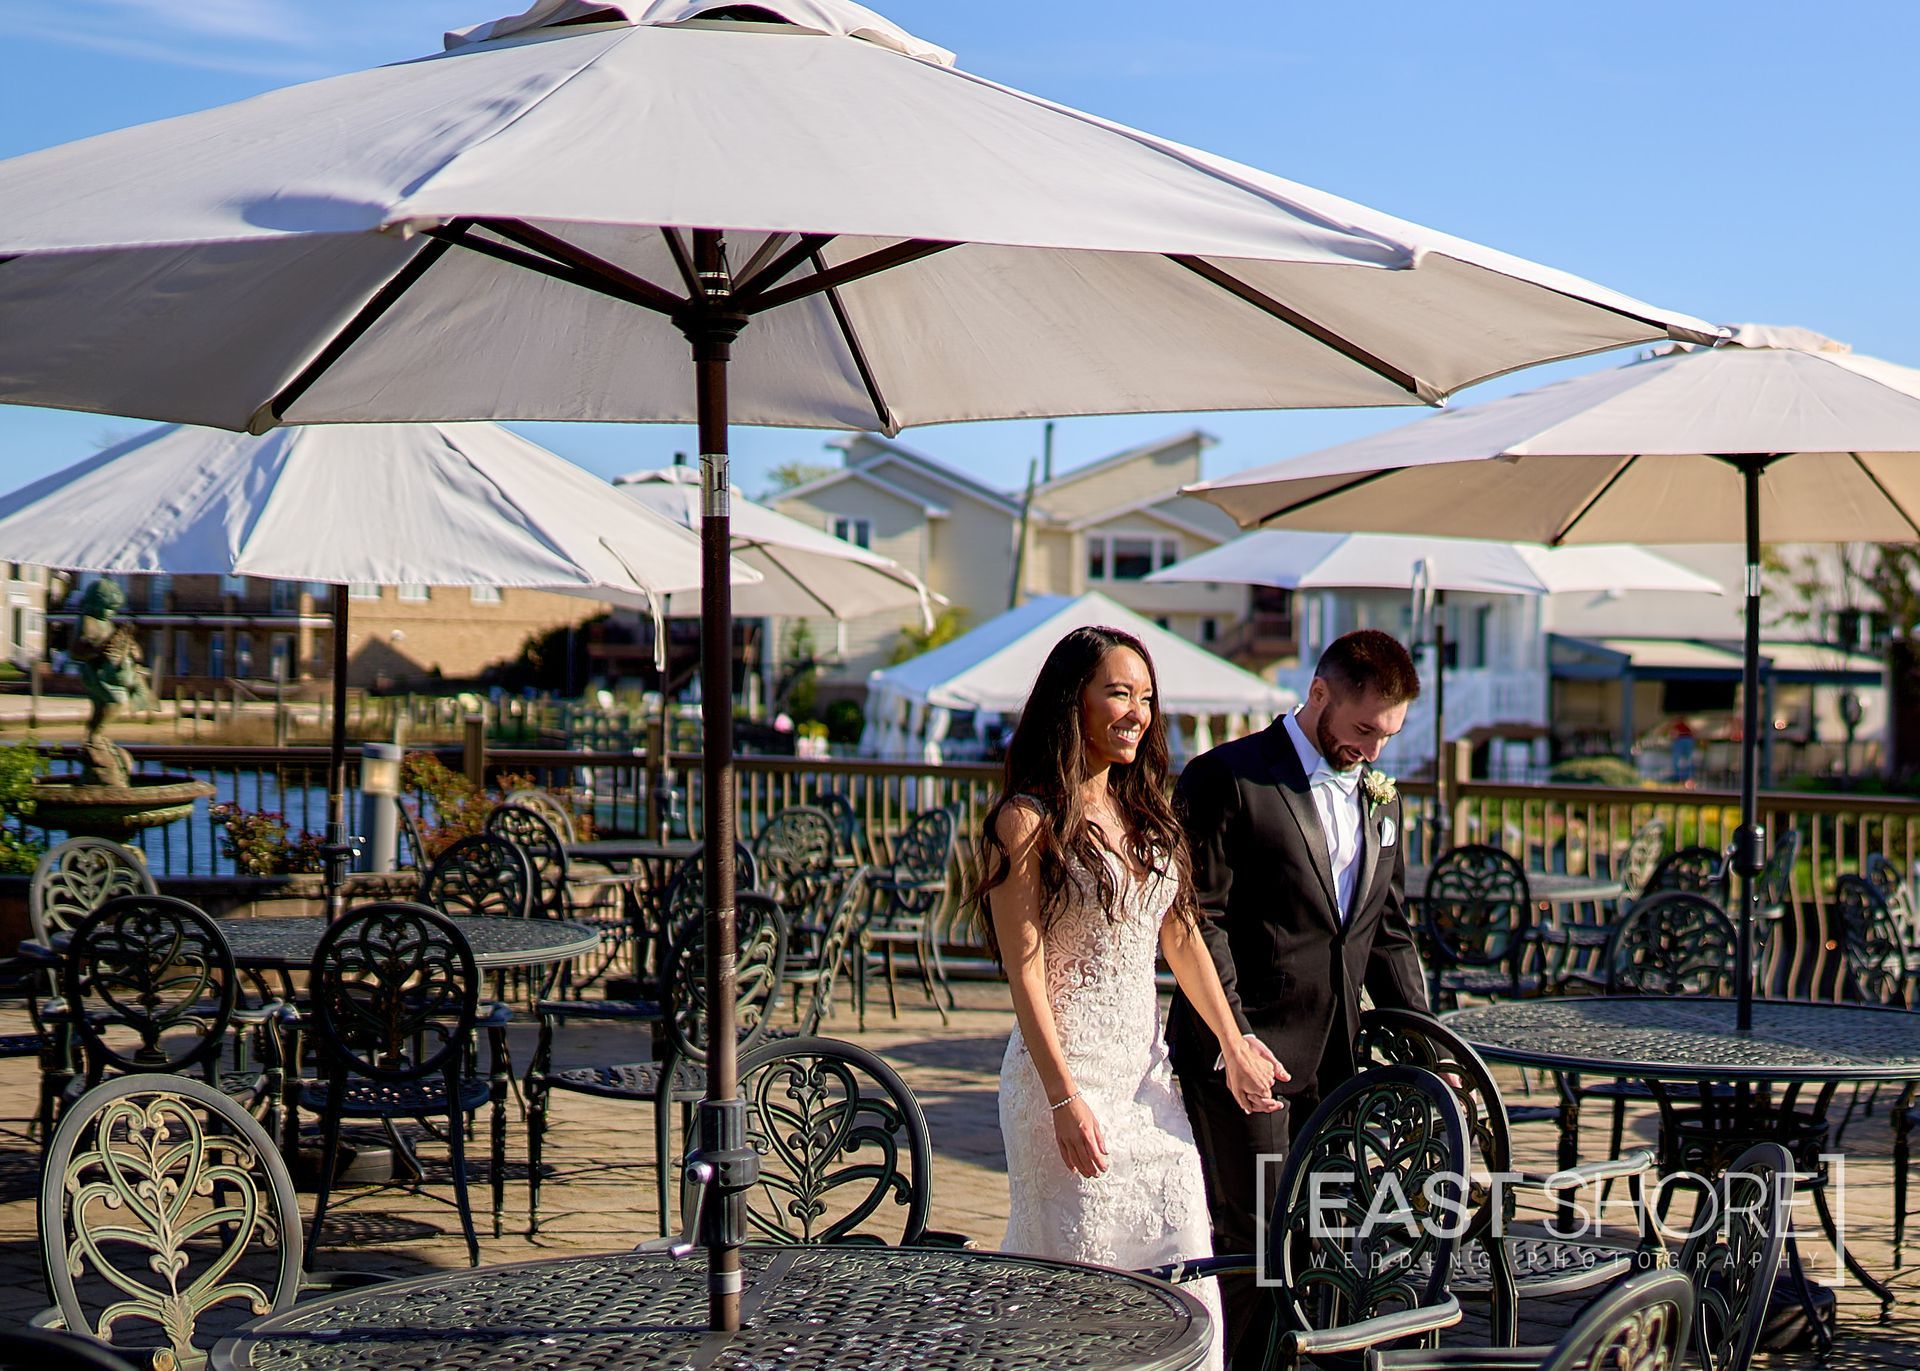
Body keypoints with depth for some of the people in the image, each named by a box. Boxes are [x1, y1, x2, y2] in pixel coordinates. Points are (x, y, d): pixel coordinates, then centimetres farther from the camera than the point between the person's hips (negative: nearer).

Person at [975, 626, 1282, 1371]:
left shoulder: (1146, 813, 12)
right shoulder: (1028, 820, -9)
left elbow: (1182, 938, 16)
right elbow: (1024, 971, -13)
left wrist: (1235, 1046, 11)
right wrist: (1065, 1100, -17)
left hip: (1146, 1069, 7)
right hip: (1068, 1069, -7)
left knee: (1185, 1280, 5)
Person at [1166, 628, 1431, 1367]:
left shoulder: (1378, 797, 16)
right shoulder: (1226, 780, -6)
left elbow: (1390, 934, 19)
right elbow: (1197, 921, -12)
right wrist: (1235, 1041, -19)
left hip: (1334, 1059, 7)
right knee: (1256, 1245, -7)